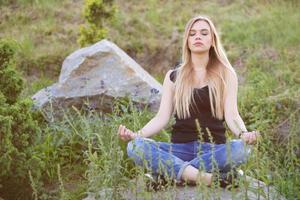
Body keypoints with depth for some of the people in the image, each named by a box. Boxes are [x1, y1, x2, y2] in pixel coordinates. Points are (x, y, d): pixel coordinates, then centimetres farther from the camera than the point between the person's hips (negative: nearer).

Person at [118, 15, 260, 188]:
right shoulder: (174, 76, 13)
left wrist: (243, 134, -25)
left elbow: (231, 115, -2)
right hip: (180, 149, 1)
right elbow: (162, 117, 5)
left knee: (241, 149, -35)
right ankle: (208, 178, -37)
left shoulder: (226, 75, 9)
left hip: (214, 149, -1)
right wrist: (136, 134, -13)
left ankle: (171, 172, -30)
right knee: (135, 147, -27)